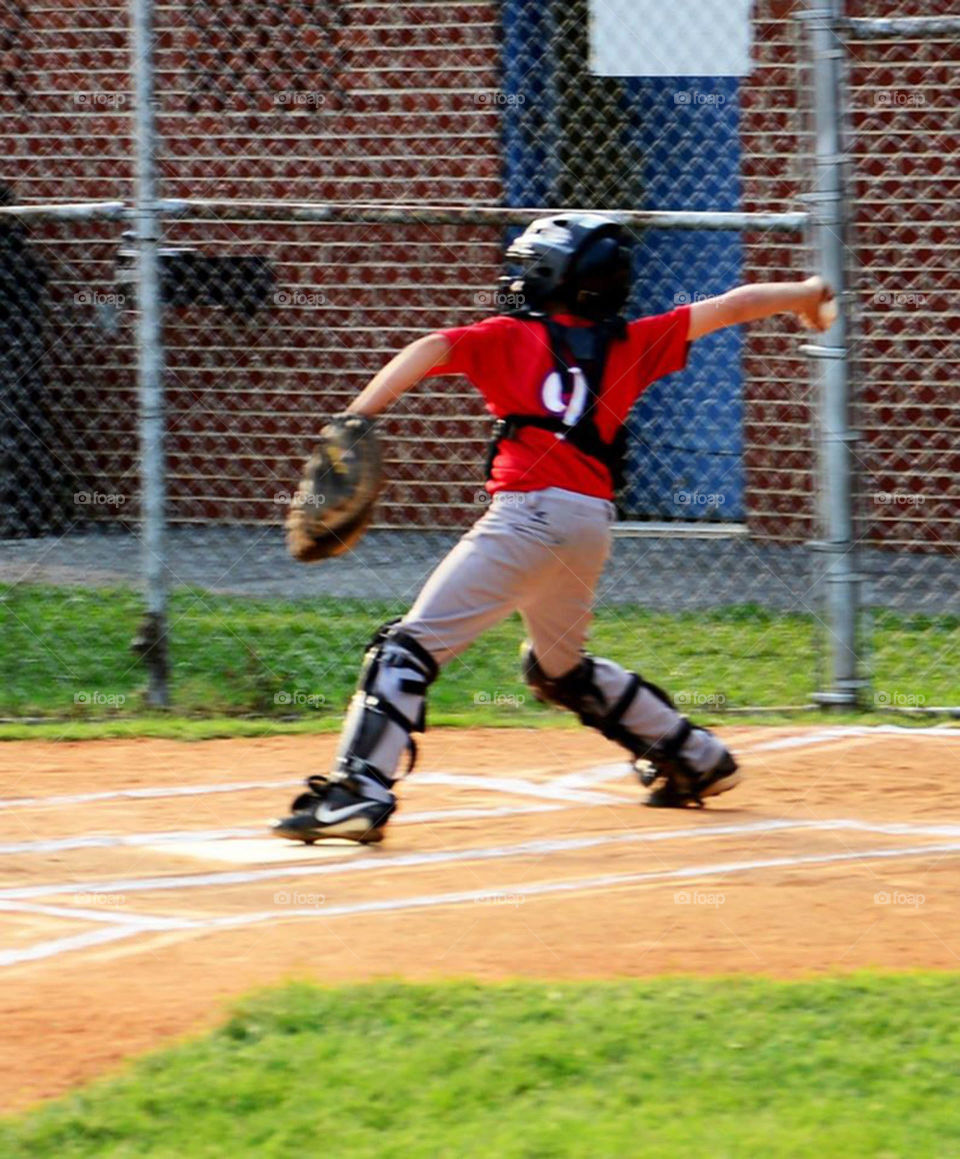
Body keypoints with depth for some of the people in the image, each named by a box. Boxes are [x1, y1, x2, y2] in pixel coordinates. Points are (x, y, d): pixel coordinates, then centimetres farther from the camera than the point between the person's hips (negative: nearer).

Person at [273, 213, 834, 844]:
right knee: (560, 664, 31)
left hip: (530, 512, -6)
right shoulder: (633, 345, 18)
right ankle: (694, 759, 35)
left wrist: (362, 414, -19)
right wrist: (807, 294, 41)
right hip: (595, 524, 6)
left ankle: (359, 790, -25)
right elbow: (731, 307, 26)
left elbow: (432, 349, -8)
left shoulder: (510, 337, 8)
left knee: (412, 644, -9)